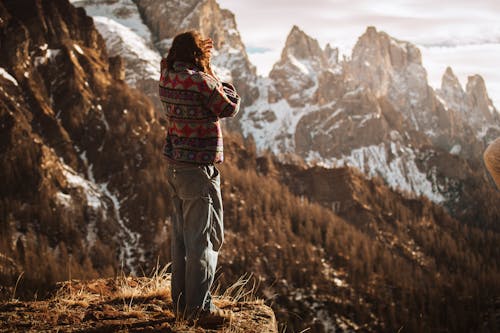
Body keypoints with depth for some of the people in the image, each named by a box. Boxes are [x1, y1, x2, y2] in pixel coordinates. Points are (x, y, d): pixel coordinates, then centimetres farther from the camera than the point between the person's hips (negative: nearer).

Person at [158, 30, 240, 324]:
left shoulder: (167, 78, 5)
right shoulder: (201, 81, -18)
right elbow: (230, 108, -7)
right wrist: (215, 79, 6)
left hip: (175, 165, 8)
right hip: (199, 168, -8)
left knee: (182, 235, 16)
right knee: (204, 238, -1)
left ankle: (182, 300, 25)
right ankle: (199, 306, 3)